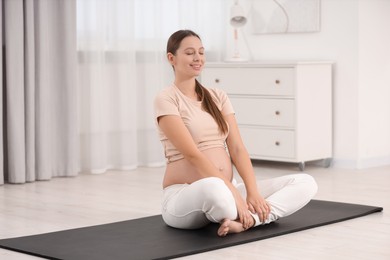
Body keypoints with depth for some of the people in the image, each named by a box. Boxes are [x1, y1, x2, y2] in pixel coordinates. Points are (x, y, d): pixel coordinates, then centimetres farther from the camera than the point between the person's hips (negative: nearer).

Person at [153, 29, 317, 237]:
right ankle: (247, 216, -13)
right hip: (184, 197, -7)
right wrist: (234, 193, -25)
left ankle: (244, 220, -26)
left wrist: (252, 192, -14)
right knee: (214, 189, -45)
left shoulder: (218, 97, 13)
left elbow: (237, 148, 3)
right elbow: (193, 154, -18)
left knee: (305, 183, -9)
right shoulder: (166, 99, -6)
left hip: (225, 191, 7)